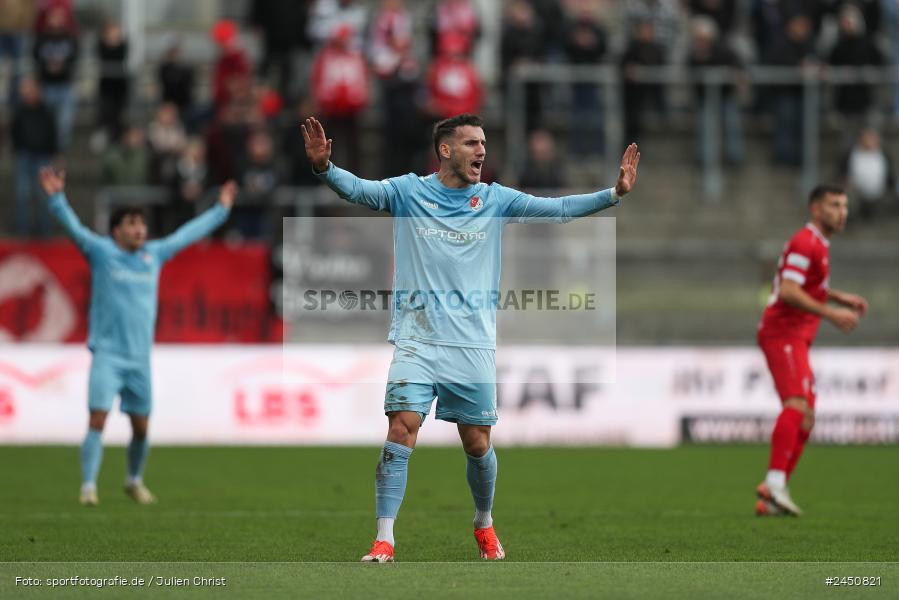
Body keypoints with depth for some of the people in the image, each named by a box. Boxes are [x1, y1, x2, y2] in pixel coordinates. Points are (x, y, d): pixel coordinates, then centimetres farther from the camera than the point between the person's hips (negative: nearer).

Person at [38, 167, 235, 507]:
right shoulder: (101, 252, -2)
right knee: (98, 420, -15)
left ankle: (135, 481, 30)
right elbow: (72, 226, -14)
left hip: (139, 357, 4)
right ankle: (88, 486, -12)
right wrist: (57, 198, -30)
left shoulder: (154, 255, 10)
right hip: (107, 354, -4)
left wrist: (221, 209, 28)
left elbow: (189, 233, 21)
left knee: (141, 427, 9)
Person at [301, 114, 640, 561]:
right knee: (401, 429, -16)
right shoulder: (408, 192, 1)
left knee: (478, 444, 7)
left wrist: (614, 193, -8)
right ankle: (384, 541, -15)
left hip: (473, 347, 2)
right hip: (417, 341, -2)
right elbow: (358, 189, -12)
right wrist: (324, 167, -33)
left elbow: (557, 209, 3)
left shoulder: (494, 200, 7)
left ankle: (484, 525, 33)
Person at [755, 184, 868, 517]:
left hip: (796, 339, 11)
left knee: (804, 420, 8)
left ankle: (770, 500, 7)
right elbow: (788, 292, -22)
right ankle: (775, 482, -40)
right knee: (797, 404, -27)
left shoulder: (818, 244, 21)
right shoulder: (805, 243, -12)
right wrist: (830, 313, -24)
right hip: (783, 332, -11)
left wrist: (841, 298, 24)